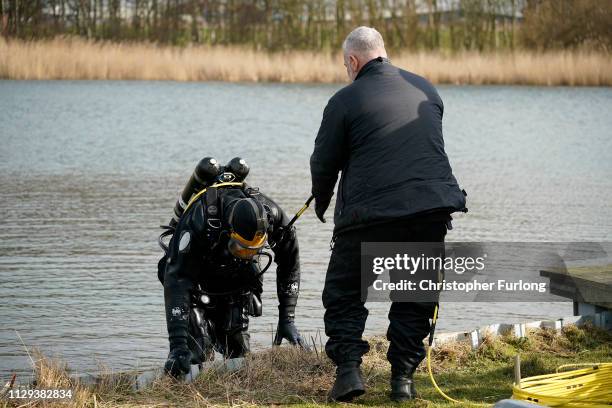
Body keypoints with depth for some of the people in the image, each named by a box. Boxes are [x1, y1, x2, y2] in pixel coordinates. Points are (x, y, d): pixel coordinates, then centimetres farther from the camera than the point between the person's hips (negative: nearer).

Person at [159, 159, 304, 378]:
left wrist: (287, 319, -9)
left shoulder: (272, 216, -28)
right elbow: (177, 280, -43)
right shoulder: (198, 220, -41)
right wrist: (177, 344, -51)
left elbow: (289, 264, -7)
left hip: (237, 277, 4)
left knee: (239, 352, -3)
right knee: (198, 355, -19)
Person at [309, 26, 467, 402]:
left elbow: (323, 163, 3)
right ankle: (403, 377, 10)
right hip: (433, 208, 4)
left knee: (344, 294, 12)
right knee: (415, 298, 17)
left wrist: (321, 204, 22)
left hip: (370, 213, -4)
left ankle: (349, 368, -2)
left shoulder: (345, 100, -1)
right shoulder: (426, 89, 14)